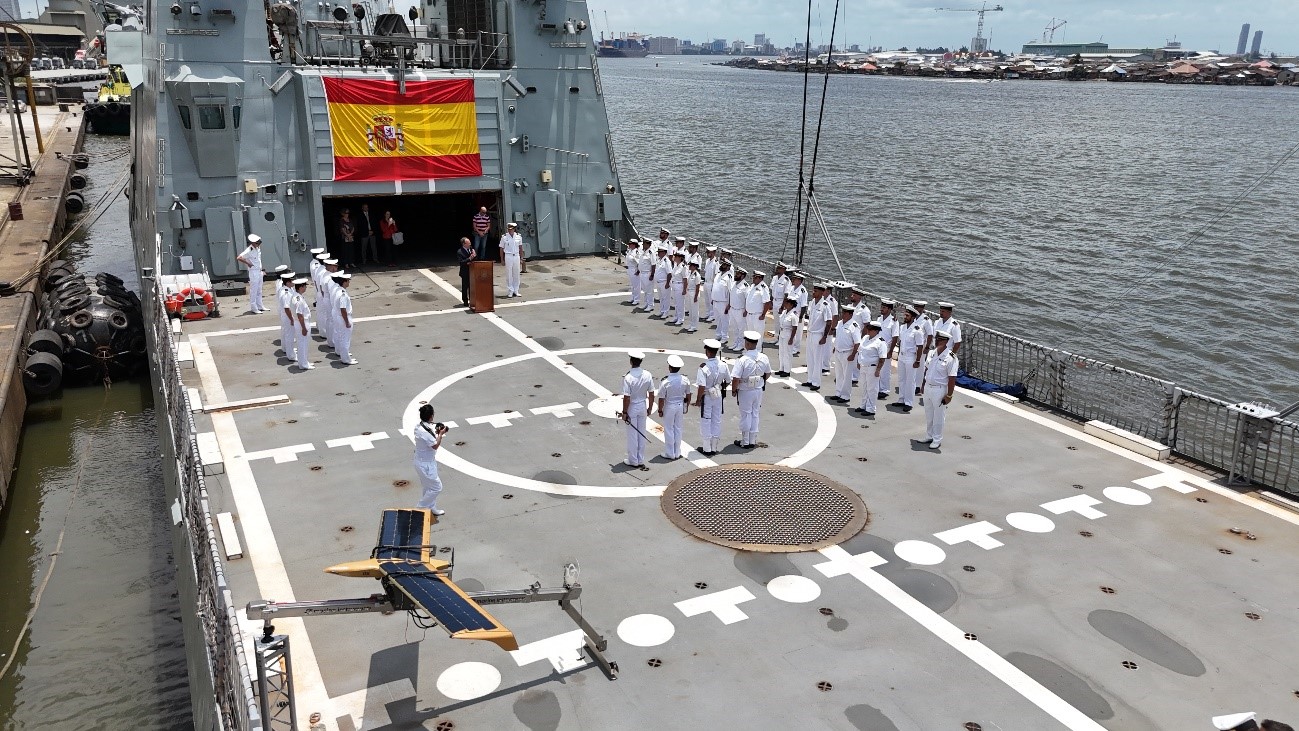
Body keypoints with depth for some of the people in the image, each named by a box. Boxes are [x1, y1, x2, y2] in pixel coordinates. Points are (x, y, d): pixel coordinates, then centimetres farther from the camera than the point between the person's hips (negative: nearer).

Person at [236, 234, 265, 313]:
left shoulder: (258, 248, 8)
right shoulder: (249, 251, -19)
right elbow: (238, 258, -27)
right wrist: (248, 263, -18)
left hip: (259, 272, 9)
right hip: (253, 273, -9)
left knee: (259, 291, 15)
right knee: (253, 291, -4)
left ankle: (259, 307, 24)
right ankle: (253, 308, 1)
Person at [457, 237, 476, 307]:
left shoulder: (471, 248, 4)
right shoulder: (459, 252, -15)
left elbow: (476, 258, 10)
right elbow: (461, 262, -23)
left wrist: (474, 255, -13)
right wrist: (469, 259, -30)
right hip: (465, 273, -5)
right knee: (465, 288, 5)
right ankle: (465, 301, 15)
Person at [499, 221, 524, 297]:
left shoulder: (518, 237, 4)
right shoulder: (504, 237, -4)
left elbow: (521, 248, 11)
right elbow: (501, 249, 1)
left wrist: (521, 258, 9)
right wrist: (502, 260, -2)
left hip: (516, 256, 3)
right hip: (508, 256, -3)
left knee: (516, 274, 6)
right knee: (509, 275, -1)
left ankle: (516, 291, 14)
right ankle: (510, 291, 5)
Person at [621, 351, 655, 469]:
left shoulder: (628, 378, -24)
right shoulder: (647, 375, -9)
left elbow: (626, 398, -21)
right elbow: (651, 394, -1)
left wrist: (624, 412, -11)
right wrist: (650, 407, 13)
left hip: (632, 408, -5)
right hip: (642, 406, 5)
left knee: (632, 435, 8)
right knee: (641, 434, 16)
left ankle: (633, 461, 19)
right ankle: (641, 461, 25)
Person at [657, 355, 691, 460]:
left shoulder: (665, 382, -22)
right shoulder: (685, 380, -8)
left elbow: (661, 399, -16)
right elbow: (688, 395, 3)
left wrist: (660, 410, -3)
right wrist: (687, 406, 18)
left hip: (669, 407, -4)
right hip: (681, 405, 4)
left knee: (669, 430, 9)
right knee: (678, 429, 16)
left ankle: (670, 454, 17)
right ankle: (677, 453, 24)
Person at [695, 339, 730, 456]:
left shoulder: (704, 367, -25)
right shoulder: (723, 365, -8)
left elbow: (702, 387, -25)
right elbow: (728, 381, 4)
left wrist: (698, 399, -11)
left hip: (706, 397, -5)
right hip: (719, 396, 5)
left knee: (705, 422, 9)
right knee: (717, 421, 16)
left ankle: (706, 448, 17)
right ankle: (715, 447, 26)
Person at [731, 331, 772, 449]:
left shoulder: (742, 360, -24)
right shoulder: (764, 358, -7)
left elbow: (735, 379, -24)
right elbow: (768, 374, 7)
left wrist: (734, 390, -7)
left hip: (745, 391, -5)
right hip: (759, 390, 5)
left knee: (746, 416, 9)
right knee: (755, 415, 17)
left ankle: (745, 442, 20)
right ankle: (753, 441, 27)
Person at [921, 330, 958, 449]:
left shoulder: (951, 358, -19)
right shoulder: (932, 353, 3)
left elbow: (952, 378, -18)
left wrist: (949, 395, -18)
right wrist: (923, 385, 17)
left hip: (939, 390, -7)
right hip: (928, 387, 7)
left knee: (938, 416, 5)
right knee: (928, 414, 19)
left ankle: (937, 440, 18)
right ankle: (929, 437, 33)